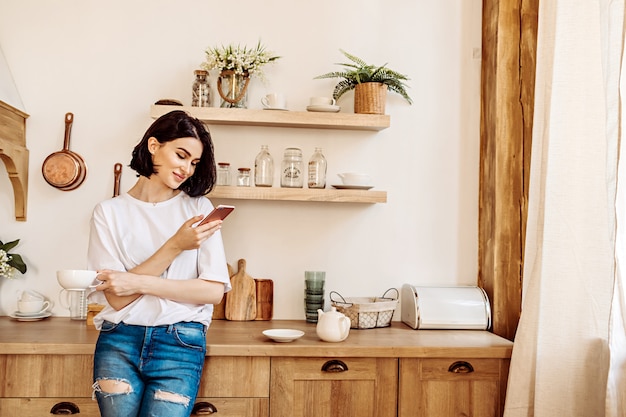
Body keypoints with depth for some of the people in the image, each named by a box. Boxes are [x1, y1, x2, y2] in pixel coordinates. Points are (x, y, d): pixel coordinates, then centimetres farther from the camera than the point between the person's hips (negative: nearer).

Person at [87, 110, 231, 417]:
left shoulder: (198, 208, 2)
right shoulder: (109, 212, 1)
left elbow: (214, 290, -6)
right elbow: (116, 298, -8)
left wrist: (139, 282, -12)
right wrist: (175, 246, -16)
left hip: (180, 345, 0)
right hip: (119, 343, 1)